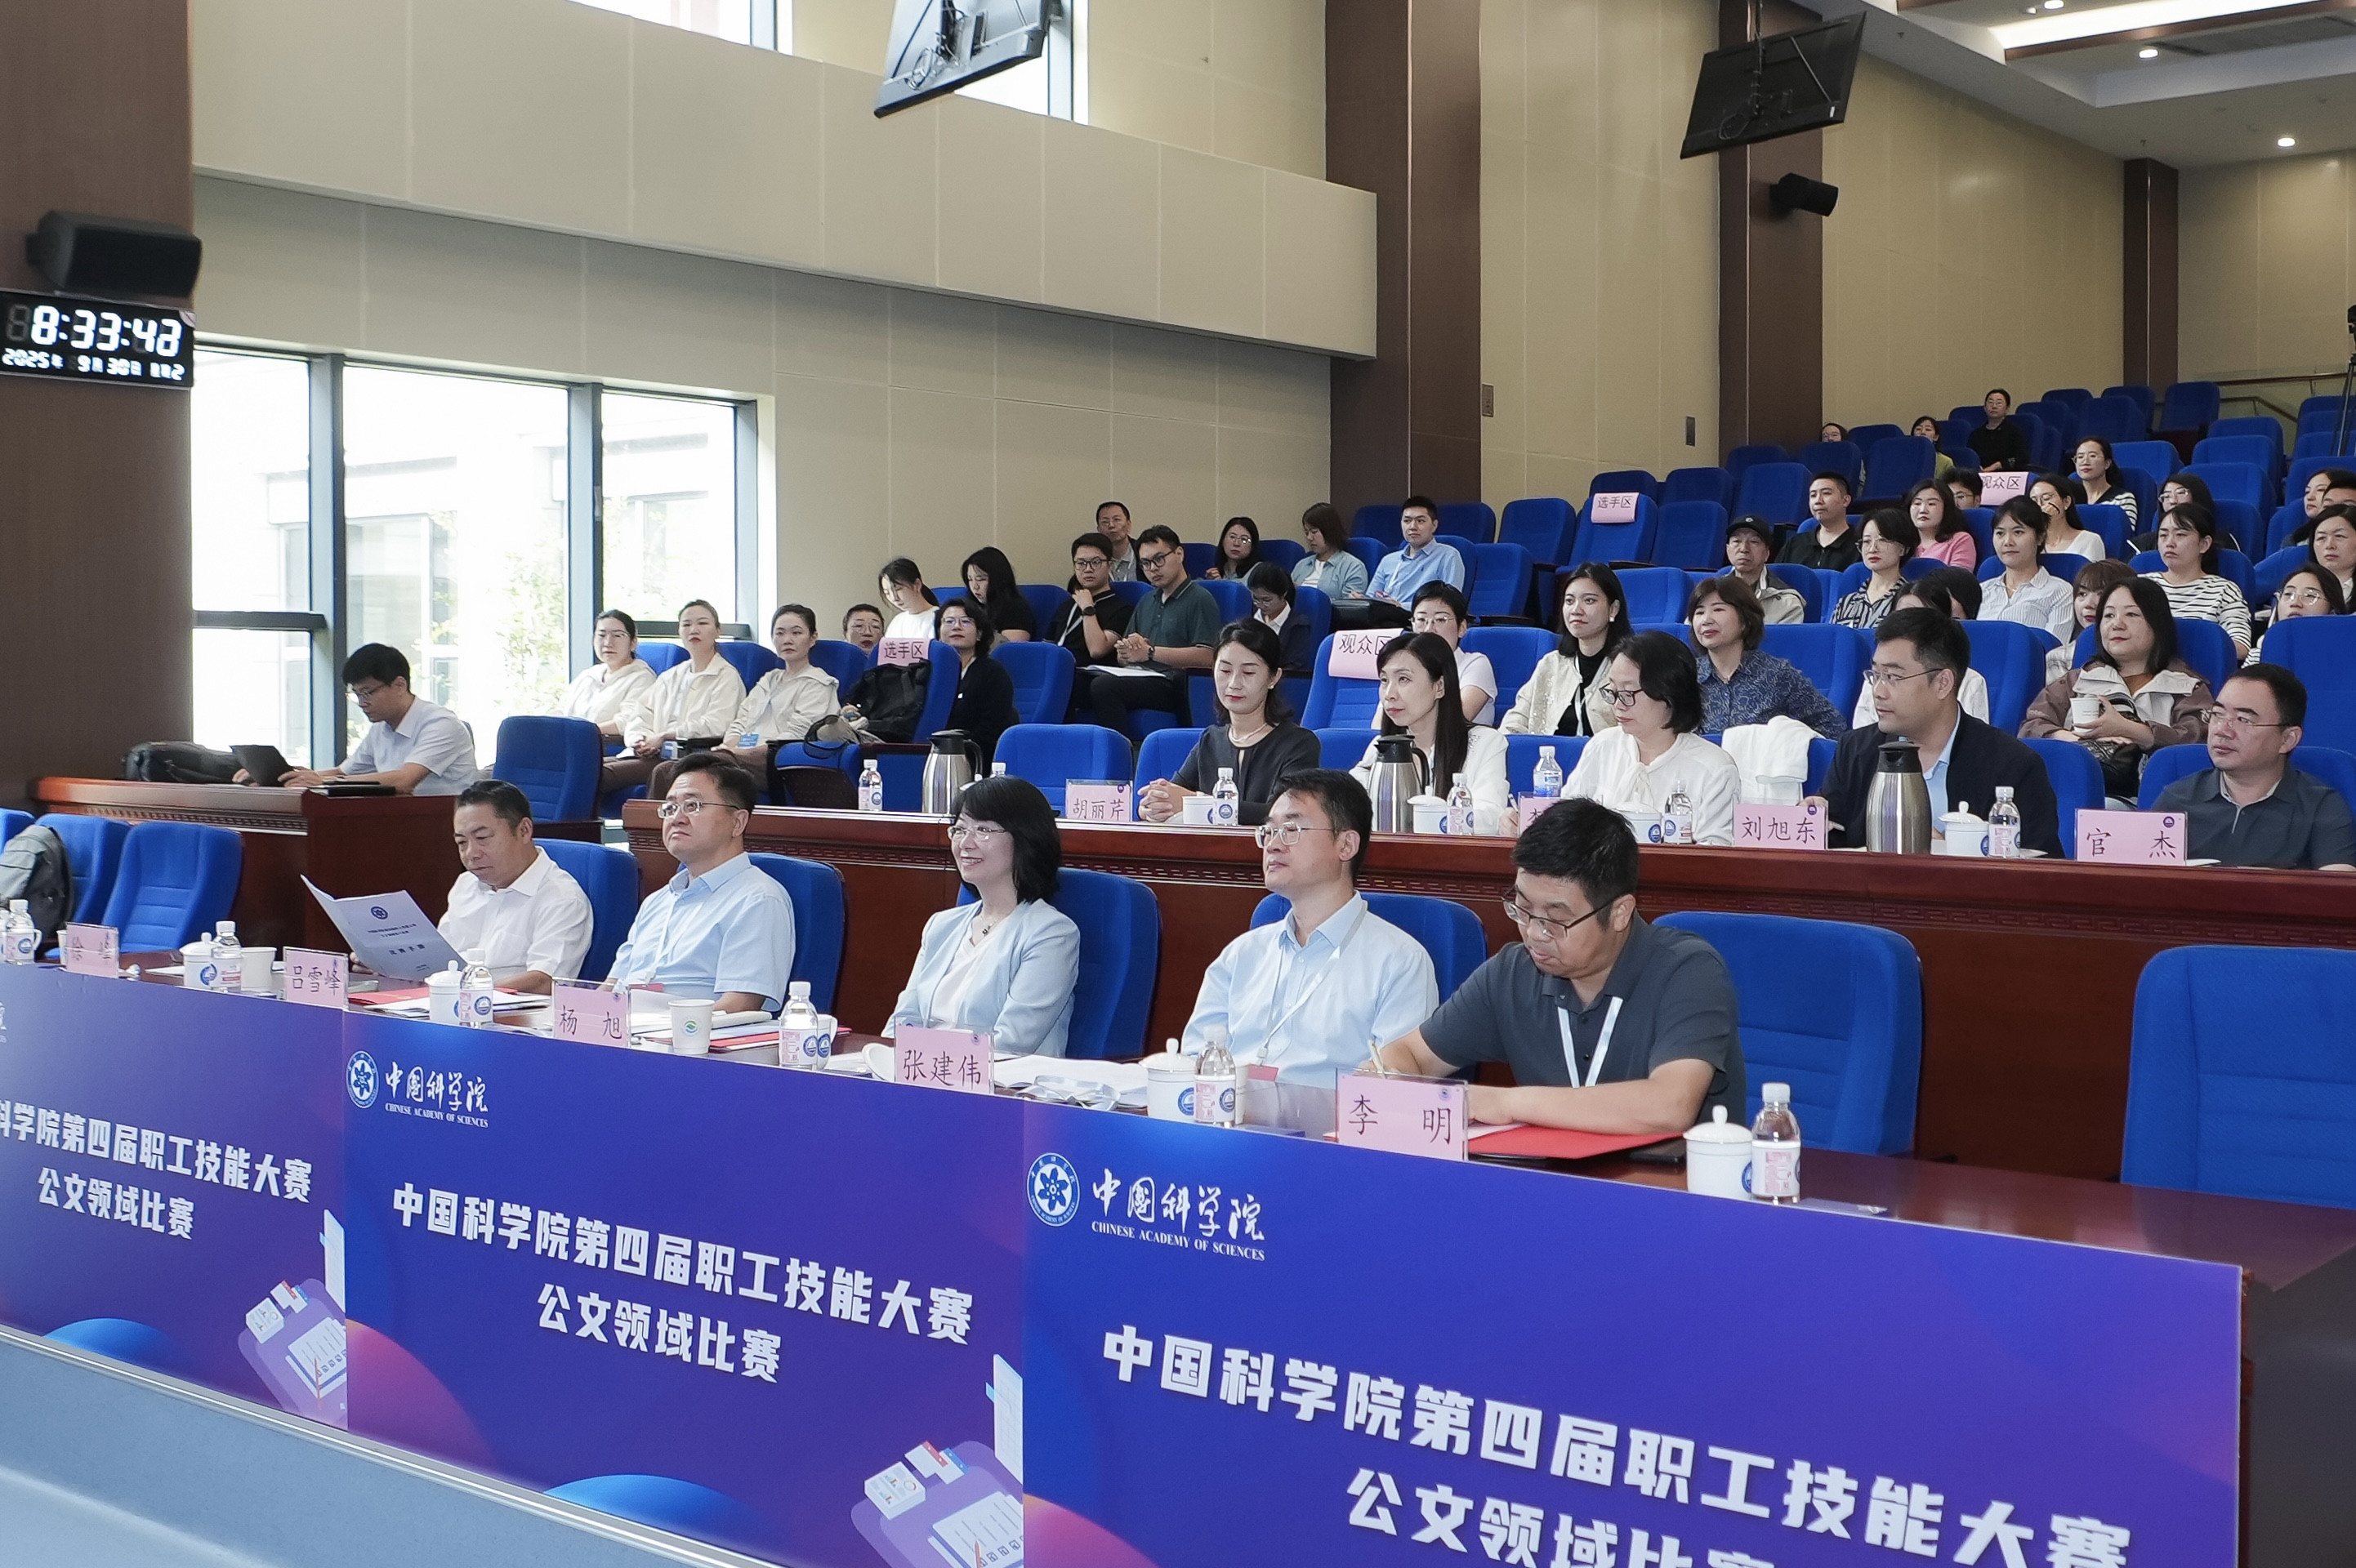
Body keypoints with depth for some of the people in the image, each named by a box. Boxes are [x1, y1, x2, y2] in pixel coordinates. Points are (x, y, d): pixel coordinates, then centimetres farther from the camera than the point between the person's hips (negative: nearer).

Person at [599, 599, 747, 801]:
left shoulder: (727, 676, 4)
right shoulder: (670, 677, 26)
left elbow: (715, 725, -10)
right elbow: (639, 715, 17)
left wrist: (663, 737, -11)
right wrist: (640, 741, -6)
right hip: (651, 755, 6)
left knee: (602, 775, -27)